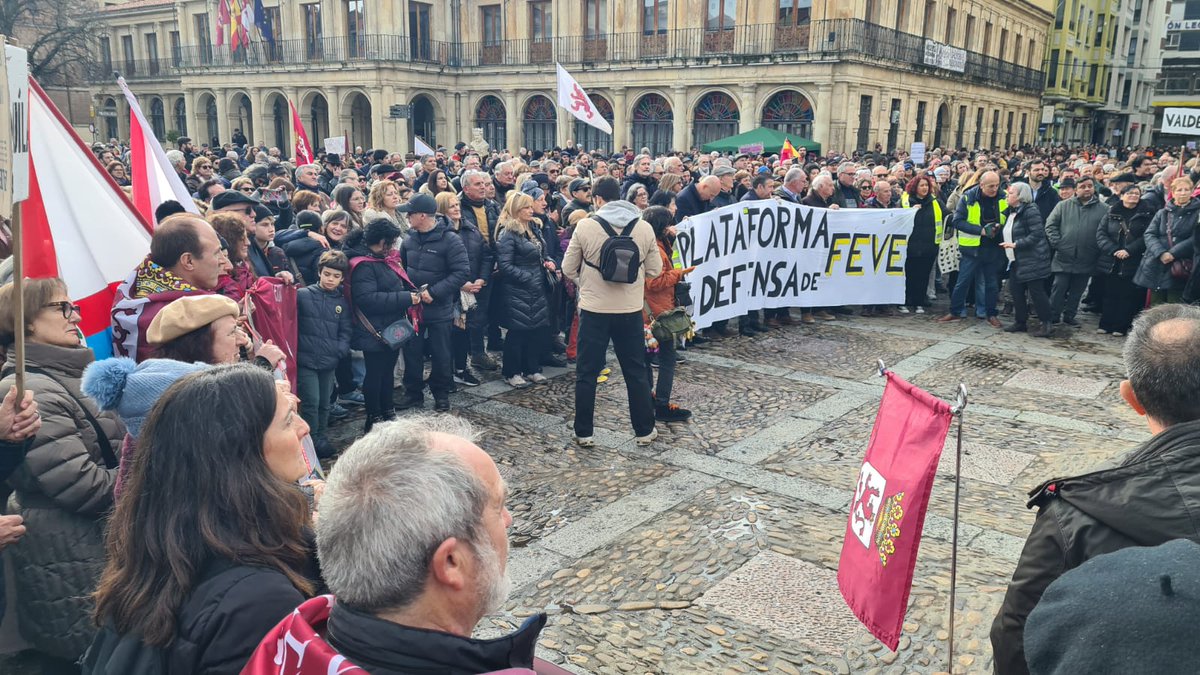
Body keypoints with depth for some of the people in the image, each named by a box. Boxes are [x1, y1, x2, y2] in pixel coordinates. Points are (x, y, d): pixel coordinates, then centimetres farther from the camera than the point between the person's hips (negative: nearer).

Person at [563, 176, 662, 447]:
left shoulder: (586, 226, -9)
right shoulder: (644, 227, -3)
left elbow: (568, 268, -2)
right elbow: (654, 269, 3)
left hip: (594, 309, -2)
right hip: (631, 310, 2)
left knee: (587, 373, 10)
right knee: (636, 372, 14)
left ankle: (583, 433, 17)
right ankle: (645, 431, 22)